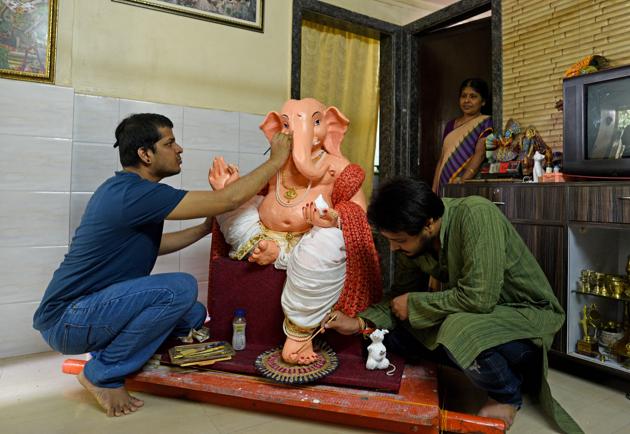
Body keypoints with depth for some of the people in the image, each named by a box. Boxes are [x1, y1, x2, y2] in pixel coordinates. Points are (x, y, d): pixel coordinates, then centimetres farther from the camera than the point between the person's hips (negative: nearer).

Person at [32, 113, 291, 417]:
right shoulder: (134, 194, -25)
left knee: (193, 314, 4)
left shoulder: (125, 189, 7)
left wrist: (206, 227, 11)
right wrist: (276, 160, -15)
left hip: (89, 308, 9)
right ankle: (103, 374, -8)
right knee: (180, 289, -26)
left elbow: (150, 246, 18)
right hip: (66, 320, -9)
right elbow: (230, 199, -26)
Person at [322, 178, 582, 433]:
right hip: (472, 311, 7)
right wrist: (361, 323, -13)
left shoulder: (476, 215, -30)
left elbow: (479, 298, -34)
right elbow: (400, 293, 2)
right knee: (390, 329, -3)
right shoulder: (412, 238, -10)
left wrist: (414, 304, -21)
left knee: (460, 333, -36)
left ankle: (508, 394, -2)